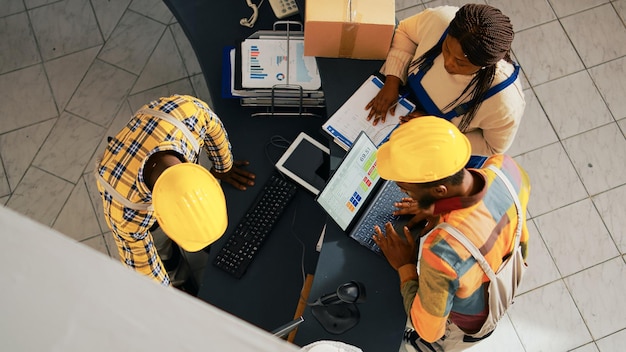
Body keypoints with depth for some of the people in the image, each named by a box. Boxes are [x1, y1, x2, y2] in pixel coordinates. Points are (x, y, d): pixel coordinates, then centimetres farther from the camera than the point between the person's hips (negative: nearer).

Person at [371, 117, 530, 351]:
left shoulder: (443, 252, -49)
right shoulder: (506, 167, -31)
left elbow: (427, 331, -28)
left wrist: (405, 266, -18)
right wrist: (442, 211, -6)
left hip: (467, 325, -5)